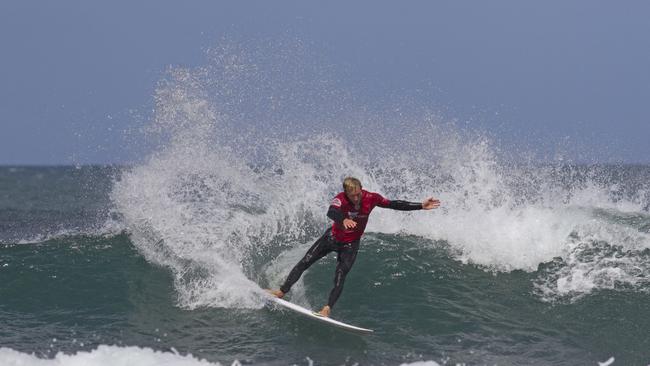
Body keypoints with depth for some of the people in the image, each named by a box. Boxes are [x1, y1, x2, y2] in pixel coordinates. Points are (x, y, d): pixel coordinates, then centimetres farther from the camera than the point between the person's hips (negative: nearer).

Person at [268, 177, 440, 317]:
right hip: (332, 237, 0)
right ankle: (282, 291, 13)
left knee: (340, 275, -18)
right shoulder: (341, 199, -30)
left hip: (350, 245, 0)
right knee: (305, 262, 1)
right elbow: (331, 212, -51)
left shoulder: (370, 198, -22)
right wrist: (343, 220, -74)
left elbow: (394, 204, -12)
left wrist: (421, 206, -13)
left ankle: (327, 308, -19)